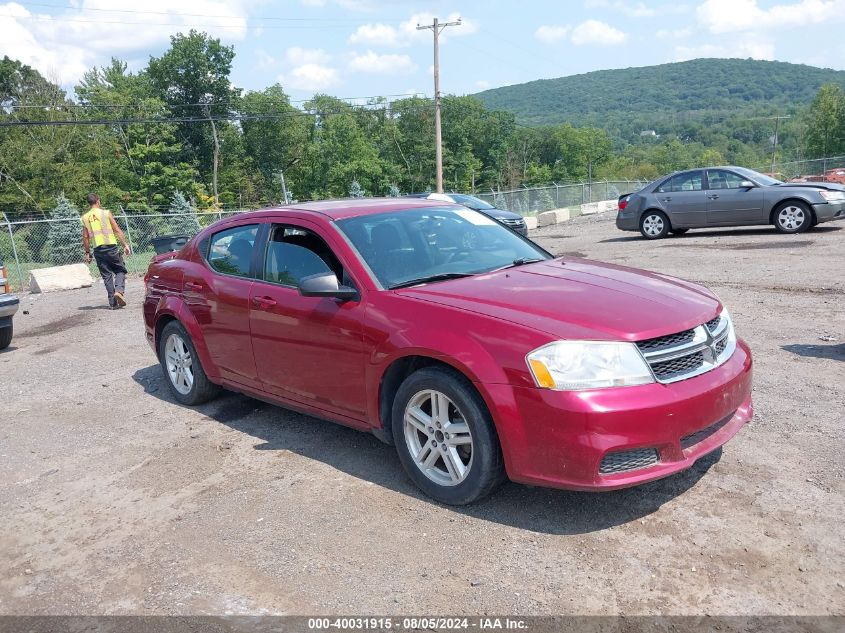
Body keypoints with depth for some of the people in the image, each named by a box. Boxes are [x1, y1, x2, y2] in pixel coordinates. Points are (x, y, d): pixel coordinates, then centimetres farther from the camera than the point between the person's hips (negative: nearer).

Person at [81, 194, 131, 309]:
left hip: (98, 250, 3)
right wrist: (125, 245, -1)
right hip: (110, 246, -3)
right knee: (120, 270, 9)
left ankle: (113, 302, 4)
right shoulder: (106, 213, 1)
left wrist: (87, 253, 16)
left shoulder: (85, 217, 9)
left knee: (107, 275, 7)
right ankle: (119, 290, -18)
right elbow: (117, 230, -3)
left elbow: (85, 237, 9)